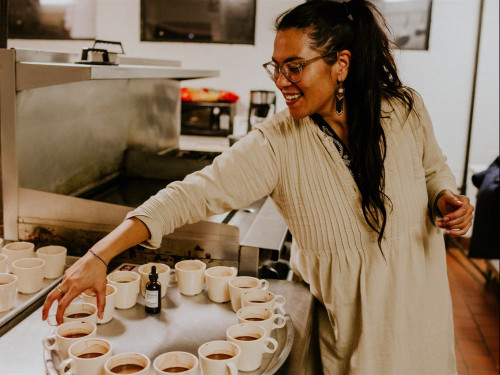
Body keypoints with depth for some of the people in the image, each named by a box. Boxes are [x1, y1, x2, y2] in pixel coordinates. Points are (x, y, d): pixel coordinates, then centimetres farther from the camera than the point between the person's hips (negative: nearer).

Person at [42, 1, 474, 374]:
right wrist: (99, 256, -35)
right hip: (343, 314, -2)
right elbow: (194, 193, -28)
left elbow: (433, 168, 9)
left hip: (414, 298, 3)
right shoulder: (276, 144, -20)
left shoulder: (405, 109, -11)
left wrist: (447, 199, -14)